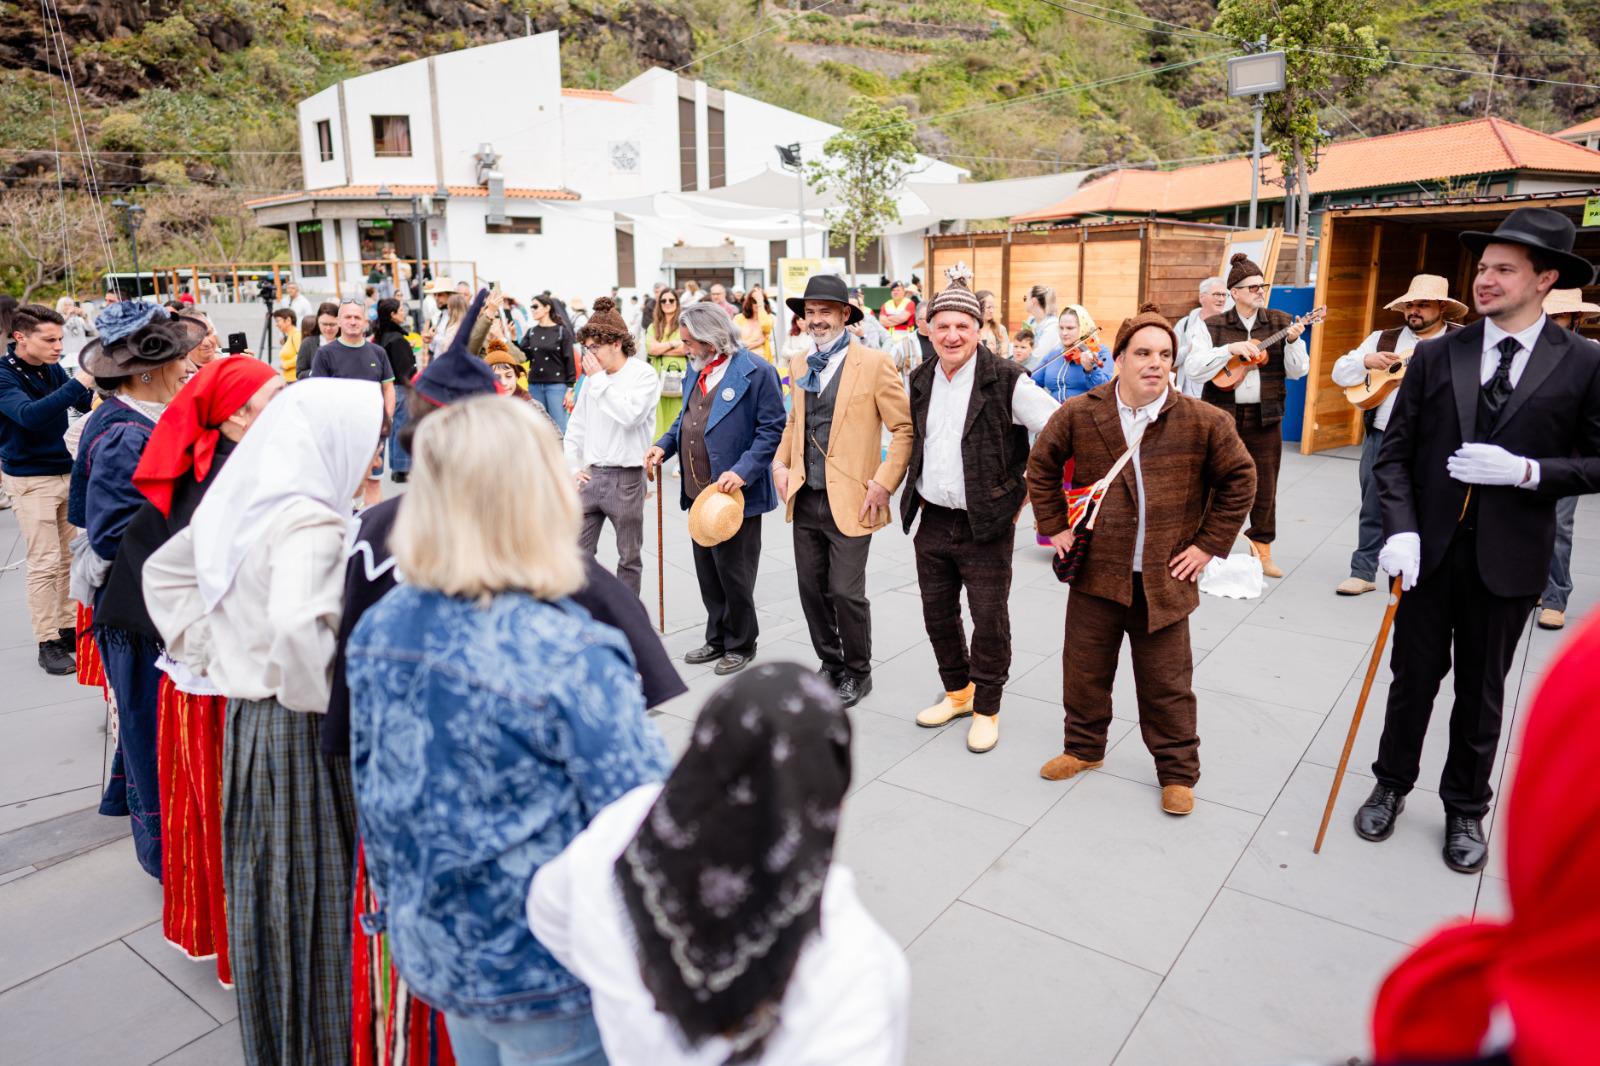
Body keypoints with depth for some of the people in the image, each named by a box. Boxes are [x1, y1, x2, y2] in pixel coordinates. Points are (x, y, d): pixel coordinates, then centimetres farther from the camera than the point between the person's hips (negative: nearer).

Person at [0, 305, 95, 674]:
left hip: (67, 473, 6)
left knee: (70, 558, 11)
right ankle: (48, 644, 5)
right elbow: (30, 415, -31)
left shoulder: (53, 369, 2)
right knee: (45, 564, -3)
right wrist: (78, 382, -37)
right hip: (31, 480, -6)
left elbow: (87, 405, 7)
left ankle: (69, 628, 22)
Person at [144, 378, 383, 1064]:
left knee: (259, 884, 23)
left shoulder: (243, 501, 4)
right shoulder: (311, 521, -23)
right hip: (297, 726, -9)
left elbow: (162, 571, 18)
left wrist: (208, 655, 15)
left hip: (243, 716, 9)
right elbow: (297, 627, -37)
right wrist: (330, 698, -21)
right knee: (308, 897, 7)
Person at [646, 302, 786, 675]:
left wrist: (742, 471, -24)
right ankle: (717, 639, 31)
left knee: (734, 573, 4)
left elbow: (772, 429, -15)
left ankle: (741, 644, 22)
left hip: (735, 492, -8)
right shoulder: (695, 370, 12)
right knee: (707, 571, 16)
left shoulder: (756, 371, -13)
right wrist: (663, 446, 4)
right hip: (699, 491, 8)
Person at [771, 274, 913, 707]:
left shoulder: (873, 363, -7)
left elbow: (904, 428, -7)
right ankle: (830, 664, 30)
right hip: (804, 498, 6)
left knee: (845, 592, -2)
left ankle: (858, 672, 19)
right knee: (812, 589, 12)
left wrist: (884, 483, -14)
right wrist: (780, 463, 9)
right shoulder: (800, 365, 12)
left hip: (850, 500, -6)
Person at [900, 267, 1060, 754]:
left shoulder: (1006, 380, -12)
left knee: (989, 618, 3)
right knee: (937, 613, 15)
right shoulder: (920, 381, 7)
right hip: (932, 522, 6)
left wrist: (1021, 492, -10)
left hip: (986, 525, -5)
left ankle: (986, 708, 21)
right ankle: (957, 691, 35)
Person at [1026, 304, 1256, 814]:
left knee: (1167, 683, 8)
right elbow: (1041, 466, 10)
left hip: (1164, 577, -1)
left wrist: (1209, 544, 1)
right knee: (1084, 670, 14)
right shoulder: (1079, 414, -4)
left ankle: (1177, 772, 27)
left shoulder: (1204, 422, -7)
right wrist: (1054, 527, 6)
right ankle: (1084, 747, 37)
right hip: (1096, 571, 2)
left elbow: (1239, 480, 4)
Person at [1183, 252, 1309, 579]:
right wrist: (1231, 348, -18)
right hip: (1223, 416, -1)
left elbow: (1297, 371, 2)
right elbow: (1192, 368, -10)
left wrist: (1293, 340, -15)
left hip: (1265, 417, 2)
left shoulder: (1280, 322, 6)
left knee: (1265, 487, 7)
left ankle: (1262, 549, 21)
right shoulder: (1214, 327, 1)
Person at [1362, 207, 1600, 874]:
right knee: (1414, 678, 14)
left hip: (1508, 560, -1)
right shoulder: (1436, 356, 0)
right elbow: (1395, 453, -2)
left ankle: (1465, 809, 32)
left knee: (1483, 691, 13)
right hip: (1429, 549, 1)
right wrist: (1400, 530, -14)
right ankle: (1391, 786, 33)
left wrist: (1525, 471, -19)